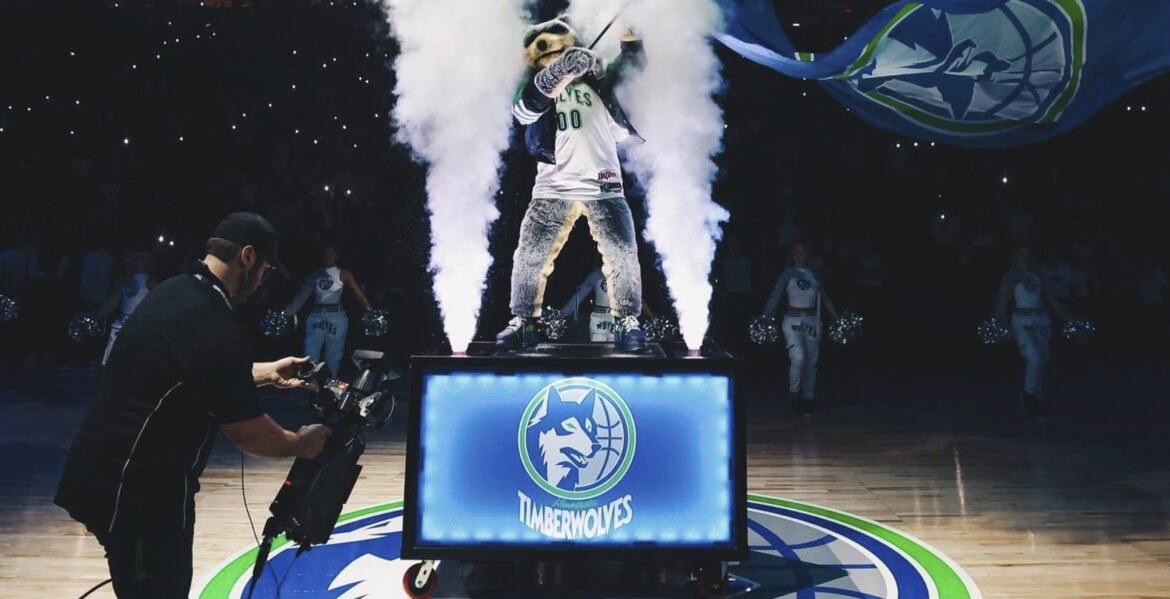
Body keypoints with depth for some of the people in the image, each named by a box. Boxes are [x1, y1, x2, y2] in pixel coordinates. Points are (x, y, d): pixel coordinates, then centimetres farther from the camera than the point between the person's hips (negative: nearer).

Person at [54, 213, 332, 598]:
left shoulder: (173, 291, 3)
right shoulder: (218, 329, -25)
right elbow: (246, 434, -15)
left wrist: (264, 373, 23)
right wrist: (301, 443, 1)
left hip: (110, 473, 9)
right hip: (136, 488, -9)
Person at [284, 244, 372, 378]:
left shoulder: (343, 274, 2)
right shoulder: (315, 274, 10)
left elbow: (359, 294, -4)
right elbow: (302, 294, 7)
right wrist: (288, 312, -1)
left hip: (336, 317, -2)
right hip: (316, 316, 2)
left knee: (333, 357, 5)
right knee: (310, 356, -3)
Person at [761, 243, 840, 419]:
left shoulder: (814, 274, 10)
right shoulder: (787, 274, 2)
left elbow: (825, 299, 12)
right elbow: (775, 297, -4)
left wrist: (838, 319, 7)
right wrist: (766, 318, -14)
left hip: (812, 321, 3)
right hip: (793, 321, -3)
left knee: (811, 362, 4)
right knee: (798, 358, -21)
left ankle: (807, 402, 15)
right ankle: (794, 393, 1)